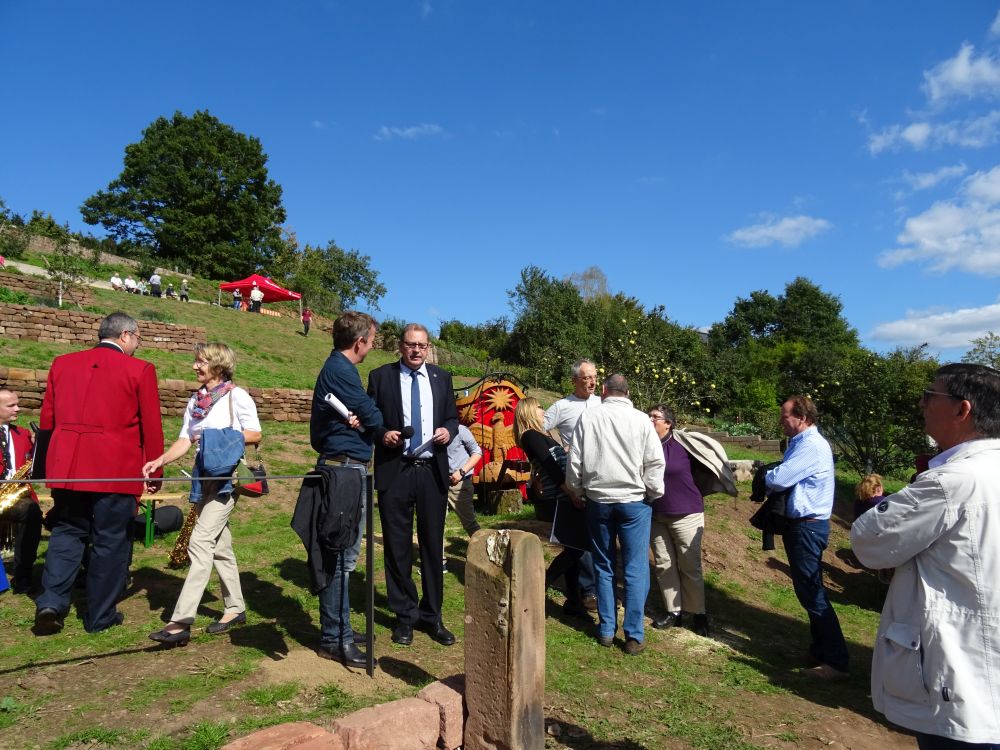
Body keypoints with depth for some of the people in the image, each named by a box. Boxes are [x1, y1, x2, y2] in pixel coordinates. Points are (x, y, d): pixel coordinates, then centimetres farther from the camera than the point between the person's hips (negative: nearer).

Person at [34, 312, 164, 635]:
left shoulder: (62, 363, 8)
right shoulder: (140, 370, -6)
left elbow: (47, 419, 13)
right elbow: (151, 427, -5)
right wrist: (155, 473, 5)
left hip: (67, 469, 4)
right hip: (116, 472, -4)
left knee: (67, 532, 20)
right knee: (110, 541, 8)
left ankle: (51, 601, 8)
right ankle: (100, 617, 18)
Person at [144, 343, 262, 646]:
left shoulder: (236, 396, -6)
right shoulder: (195, 400, 13)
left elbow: (255, 434, -7)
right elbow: (185, 440, 7)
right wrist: (160, 460, -9)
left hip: (228, 476, -7)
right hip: (204, 476, 7)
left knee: (200, 543, -14)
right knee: (219, 544, 12)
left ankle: (181, 621, -13)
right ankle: (235, 608, 25)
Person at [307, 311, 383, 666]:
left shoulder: (336, 367, 17)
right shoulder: (340, 370, -16)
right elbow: (374, 417, -14)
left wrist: (359, 420, -9)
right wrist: (366, 422, 7)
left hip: (342, 466, 11)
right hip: (346, 466, -11)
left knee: (341, 553, 17)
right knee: (341, 556, -4)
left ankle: (337, 628, 29)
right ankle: (334, 639, 5)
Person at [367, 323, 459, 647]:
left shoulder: (441, 377, 9)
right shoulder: (380, 376, 2)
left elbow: (452, 417, 14)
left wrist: (448, 431, -7)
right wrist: (382, 434, -16)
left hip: (432, 472, 2)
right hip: (394, 472, -2)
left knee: (432, 545, 9)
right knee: (397, 547, 8)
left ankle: (431, 615, 24)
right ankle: (404, 615, 24)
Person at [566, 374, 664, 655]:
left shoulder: (588, 417, -2)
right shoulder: (641, 420, -6)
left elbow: (574, 461, 0)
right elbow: (655, 462, -6)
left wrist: (577, 491, 14)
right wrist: (653, 494, 7)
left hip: (598, 501, 2)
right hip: (634, 500, -1)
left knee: (603, 566, 14)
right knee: (636, 569, 5)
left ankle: (606, 629, 20)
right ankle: (634, 635, 8)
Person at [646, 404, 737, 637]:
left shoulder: (685, 444, -13)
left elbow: (711, 451, -2)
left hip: (685, 515, -3)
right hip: (655, 516, 4)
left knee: (690, 566, 6)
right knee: (663, 565, 10)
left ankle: (699, 614, 21)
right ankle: (673, 611, 24)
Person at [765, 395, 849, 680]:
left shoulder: (811, 446, -20)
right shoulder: (802, 442, 12)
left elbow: (779, 479, -25)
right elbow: (787, 477, 15)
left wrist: (763, 474, -4)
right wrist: (771, 475, -5)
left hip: (807, 526, -10)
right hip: (800, 524, 10)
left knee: (811, 593, -5)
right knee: (808, 590, 18)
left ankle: (836, 663, 3)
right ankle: (821, 649, 30)